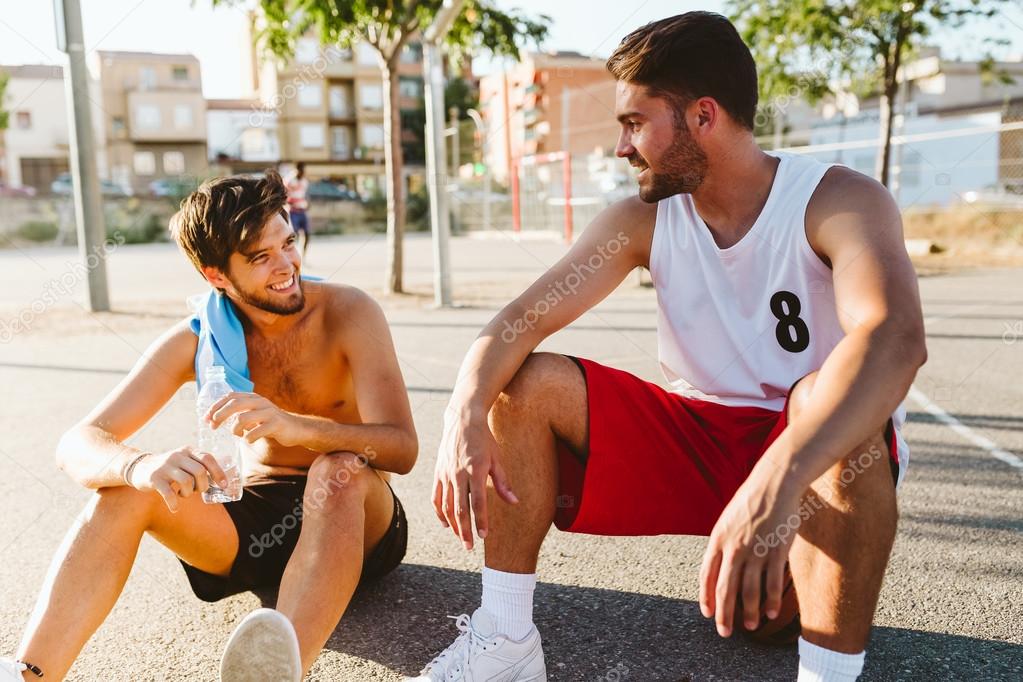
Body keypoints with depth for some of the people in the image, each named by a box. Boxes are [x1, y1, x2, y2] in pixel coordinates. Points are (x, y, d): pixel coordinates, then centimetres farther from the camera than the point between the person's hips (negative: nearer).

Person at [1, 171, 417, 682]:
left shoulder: (348, 314, -15)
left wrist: (294, 426, -45)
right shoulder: (196, 341, -7)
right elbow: (77, 446, -14)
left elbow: (402, 448, -26)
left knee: (341, 469, -37)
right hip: (251, 522, 3)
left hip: (351, 523, -3)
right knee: (123, 489, -20)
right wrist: (141, 466, -39)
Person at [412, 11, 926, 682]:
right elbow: (521, 319, -12)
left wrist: (777, 480, -53)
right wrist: (465, 416, -32)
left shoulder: (837, 202, -17)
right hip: (697, 441, 4)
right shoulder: (643, 222, -4)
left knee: (829, 400, -37)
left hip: (816, 452, -4)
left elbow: (896, 336, -37)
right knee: (525, 383, -12)